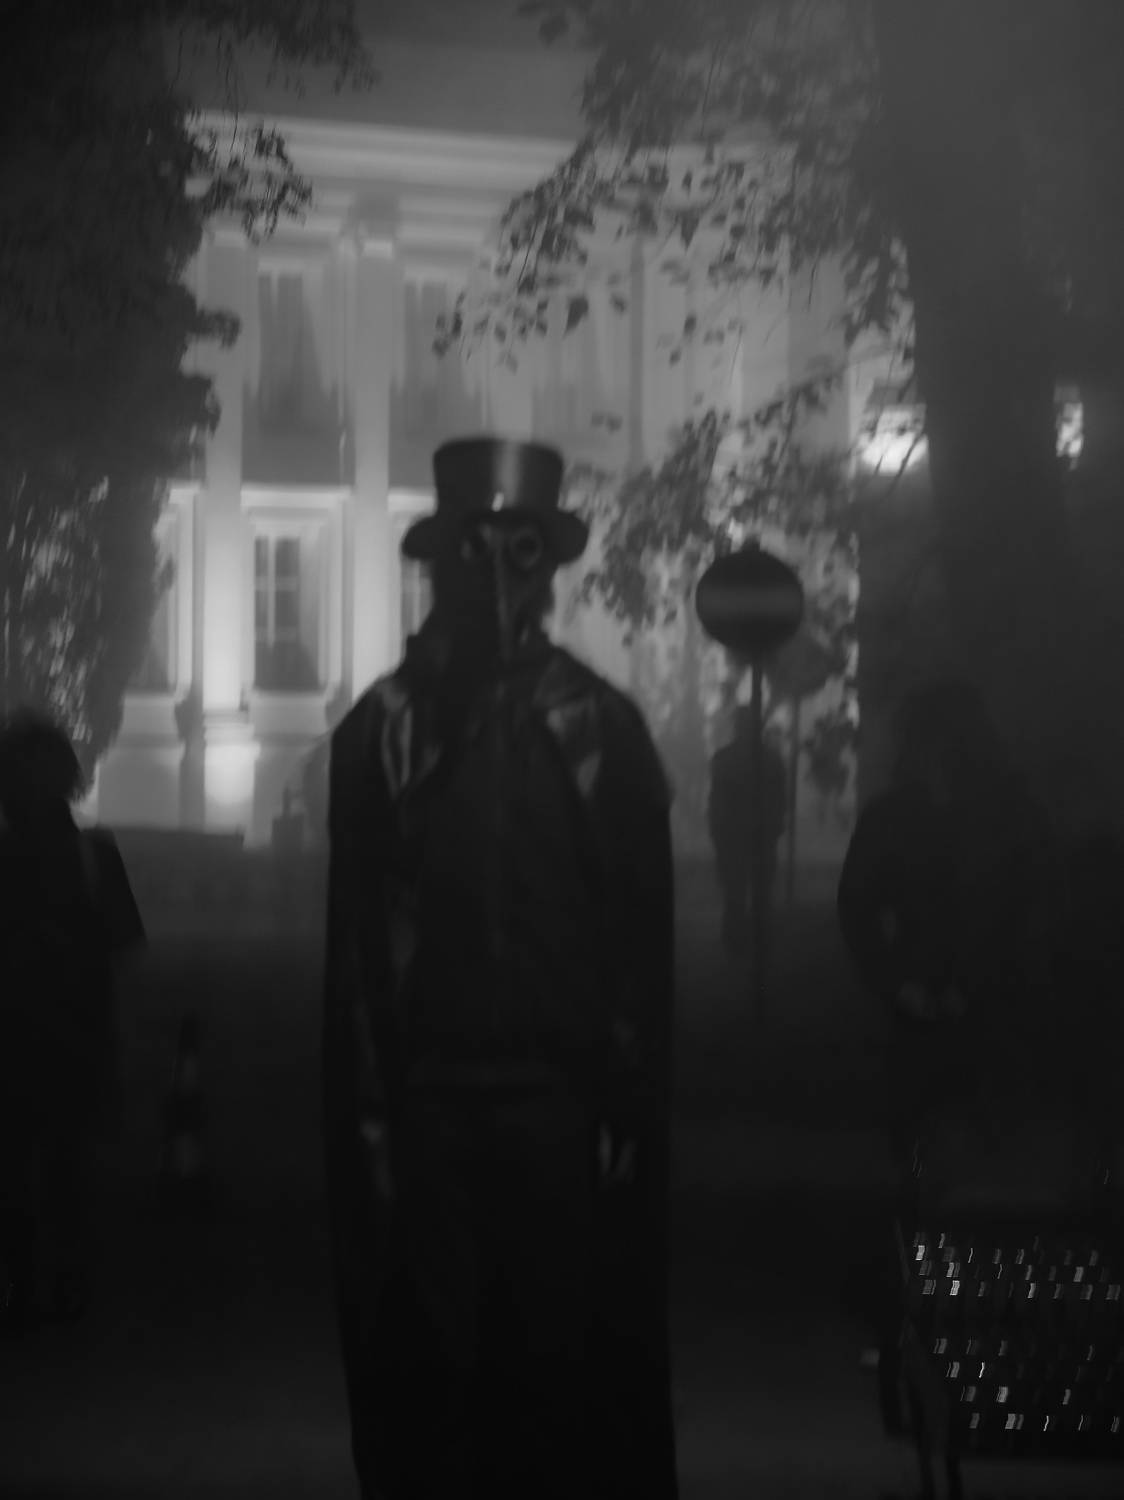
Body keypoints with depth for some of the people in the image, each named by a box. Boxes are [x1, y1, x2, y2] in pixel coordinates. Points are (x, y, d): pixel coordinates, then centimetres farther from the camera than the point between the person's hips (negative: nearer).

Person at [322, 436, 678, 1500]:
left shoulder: (605, 727, 3)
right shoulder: (382, 729, 2)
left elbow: (645, 938, 2)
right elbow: (354, 944, 1)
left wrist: (633, 1106, -3)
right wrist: (370, 1119, -3)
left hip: (566, 1102, 0)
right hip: (424, 1102, 0)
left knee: (578, 1370, 5)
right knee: (431, 1372, 5)